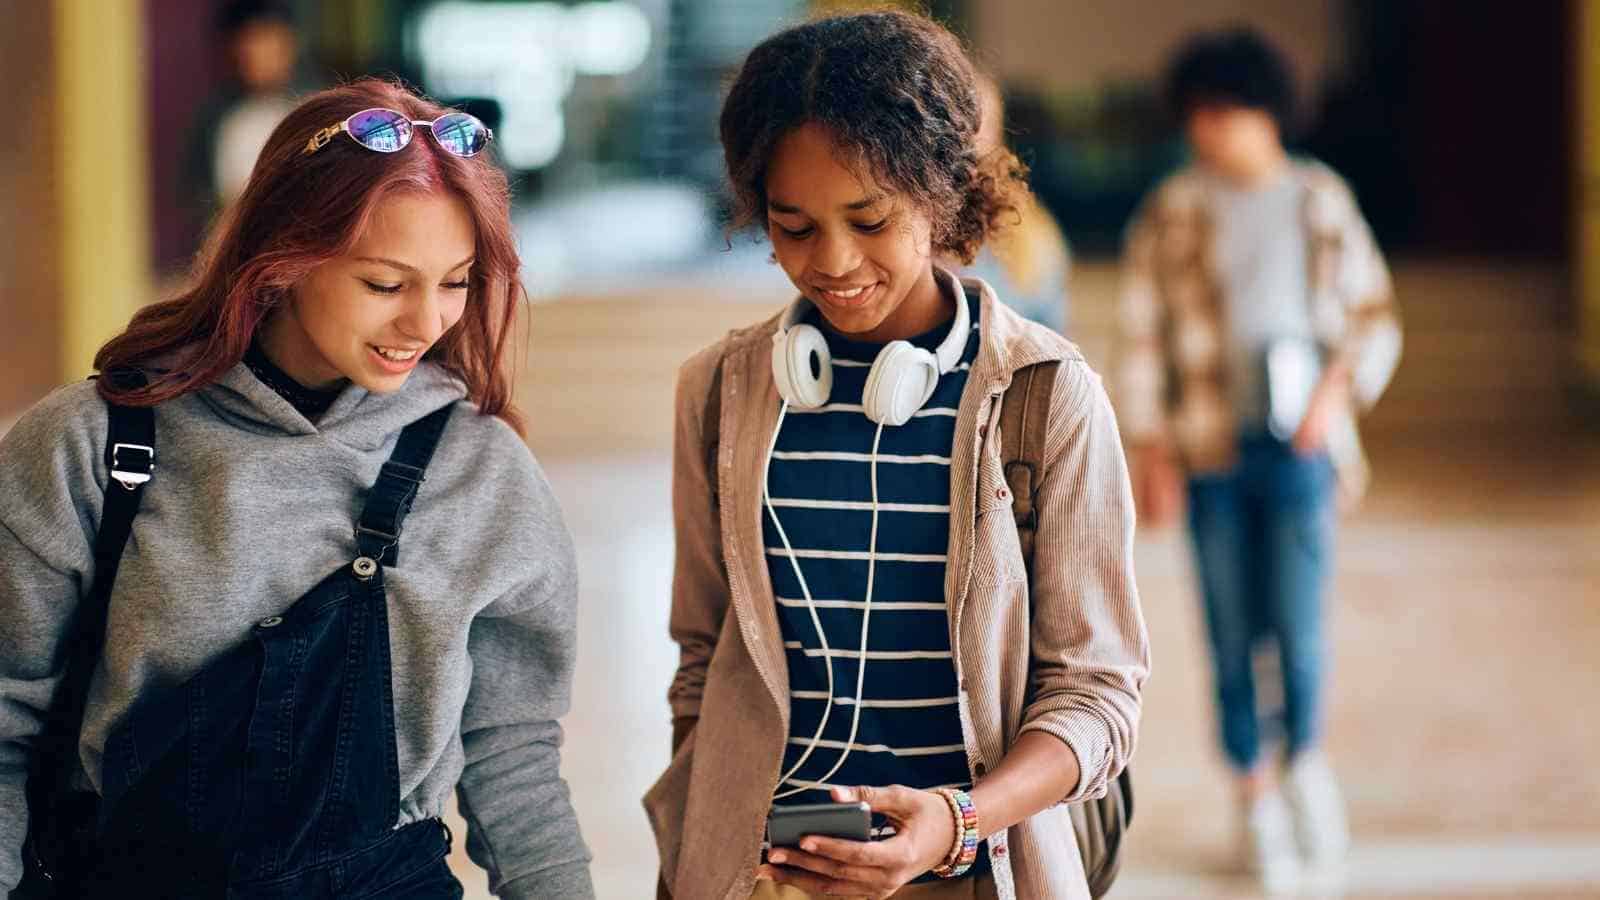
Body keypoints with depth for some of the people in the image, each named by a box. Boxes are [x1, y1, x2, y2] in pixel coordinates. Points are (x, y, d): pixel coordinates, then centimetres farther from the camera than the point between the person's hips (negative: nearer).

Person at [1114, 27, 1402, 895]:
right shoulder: (1172, 212, 2)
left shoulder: (1321, 202, 5)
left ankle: (1306, 757, 20)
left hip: (1299, 447, 0)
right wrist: (1150, 454, -4)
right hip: (1210, 453, 0)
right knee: (1231, 633, 4)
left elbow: (1374, 316, 9)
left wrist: (1339, 391, -8)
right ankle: (1255, 791, 19)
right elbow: (1141, 336, 1)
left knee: (1297, 626, -7)